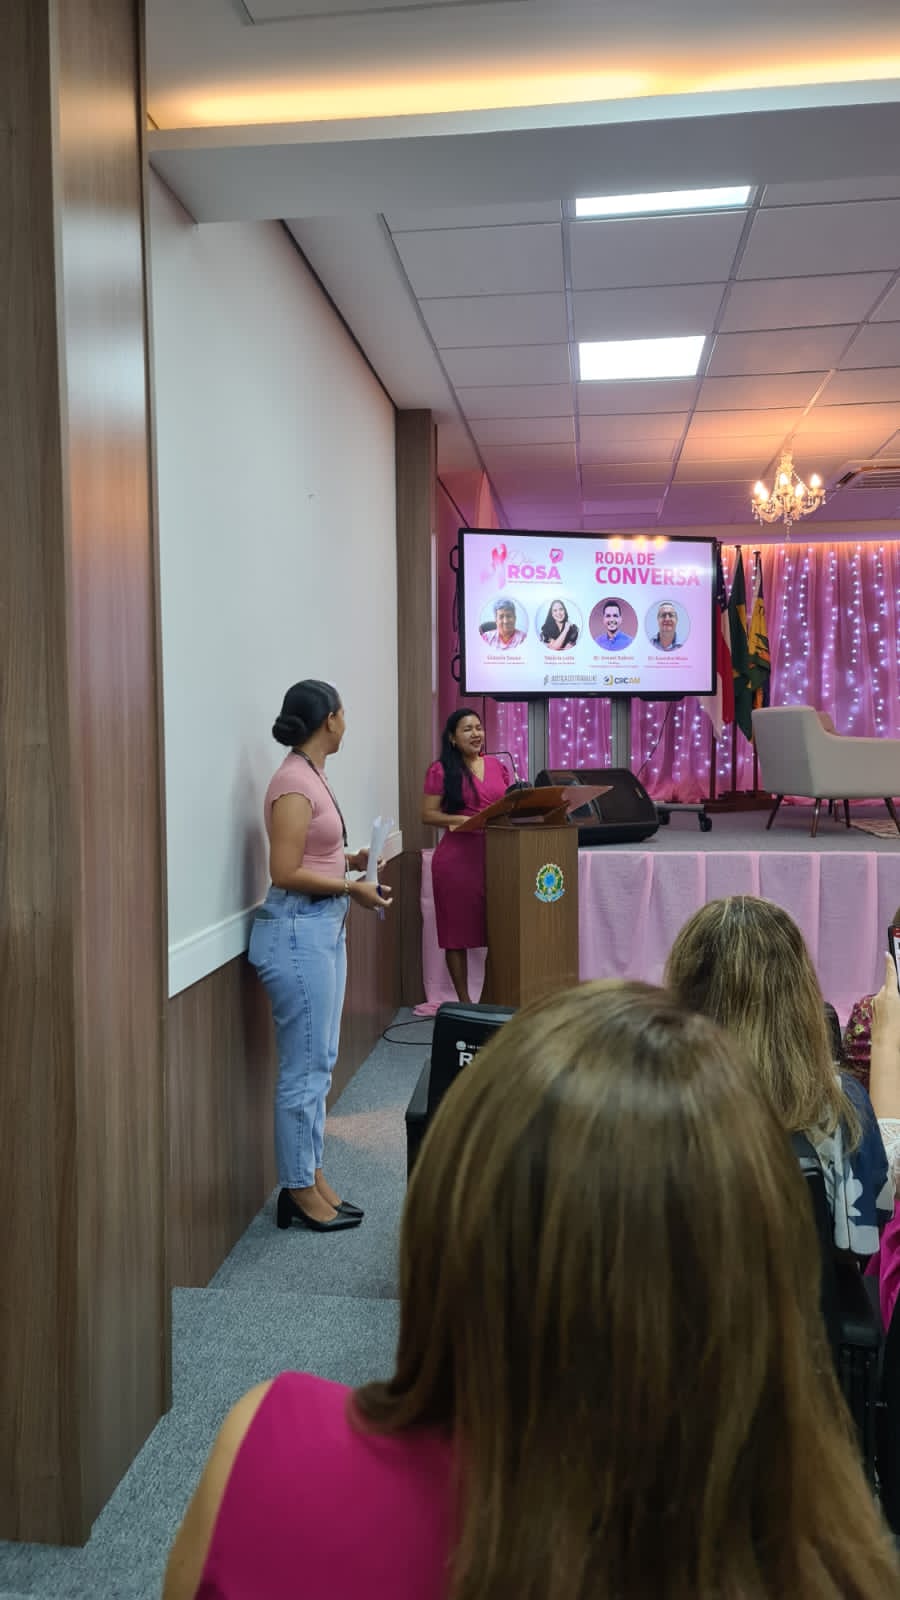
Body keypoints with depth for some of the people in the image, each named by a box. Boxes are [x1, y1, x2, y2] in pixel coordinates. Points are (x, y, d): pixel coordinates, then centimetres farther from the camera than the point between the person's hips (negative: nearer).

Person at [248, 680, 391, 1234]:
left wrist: (351, 861, 9)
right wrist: (353, 888, -15)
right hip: (299, 930, -10)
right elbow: (285, 872, -20)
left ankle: (312, 1177, 27)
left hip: (324, 928, 10)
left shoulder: (311, 776, 10)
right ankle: (300, 1191, 14)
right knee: (304, 1068, 1)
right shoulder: (294, 783, -17)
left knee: (319, 1063, 16)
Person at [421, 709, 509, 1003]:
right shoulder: (441, 770, -2)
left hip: (496, 855, 4)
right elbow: (428, 815, -4)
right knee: (459, 932, 2)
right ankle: (464, 1001, 13)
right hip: (458, 856, -4)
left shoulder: (497, 766, 13)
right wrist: (462, 820, -18)